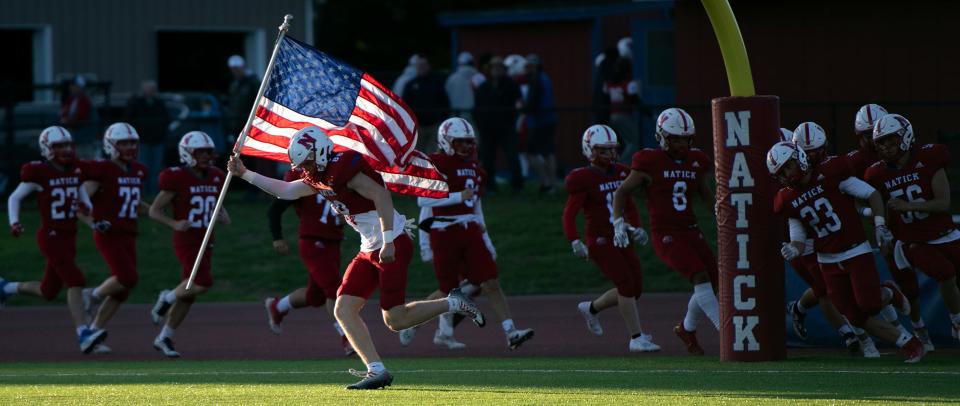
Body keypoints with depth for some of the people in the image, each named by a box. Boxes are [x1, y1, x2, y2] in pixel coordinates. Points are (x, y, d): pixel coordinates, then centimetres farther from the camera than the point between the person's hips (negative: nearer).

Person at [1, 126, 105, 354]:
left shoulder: (75, 171, 8)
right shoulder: (39, 173, -10)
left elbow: (84, 201, 16)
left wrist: (86, 207, -7)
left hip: (69, 237, 7)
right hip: (50, 237, -7)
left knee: (48, 292, 15)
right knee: (75, 282, -19)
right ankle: (83, 335, -21)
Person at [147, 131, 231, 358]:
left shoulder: (215, 178, 8)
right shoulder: (177, 179, -10)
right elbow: (154, 211, -5)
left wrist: (224, 217, 2)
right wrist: (174, 224, -21)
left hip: (205, 242, 7)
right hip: (185, 241, -7)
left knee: (188, 294, 9)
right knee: (203, 283, -22)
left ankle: (164, 338, 22)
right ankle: (168, 298, 6)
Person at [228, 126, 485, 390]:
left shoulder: (343, 168, -18)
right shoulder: (319, 178, 11)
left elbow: (381, 196, -25)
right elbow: (285, 191, 22)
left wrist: (388, 243, -28)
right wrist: (244, 174, 23)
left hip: (393, 246, -10)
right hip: (370, 250, 10)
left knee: (395, 321, -8)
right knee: (344, 310, 0)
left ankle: (454, 304, 10)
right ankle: (376, 371, -3)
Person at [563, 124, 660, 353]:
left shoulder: (620, 173, 10)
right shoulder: (584, 180, -11)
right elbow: (569, 214, -13)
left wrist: (637, 228, 8)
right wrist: (575, 242, -24)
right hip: (600, 241, -7)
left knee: (635, 289, 7)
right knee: (626, 284, -16)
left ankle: (591, 308, 31)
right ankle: (636, 338, -10)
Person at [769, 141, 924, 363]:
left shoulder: (829, 174, -11)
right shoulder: (789, 200, 3)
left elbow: (872, 194, -5)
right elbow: (799, 239, 6)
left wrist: (880, 225, -15)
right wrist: (792, 250, -18)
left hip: (856, 251, -4)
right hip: (828, 261, 4)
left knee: (869, 306, -18)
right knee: (858, 318, -4)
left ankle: (888, 294, 18)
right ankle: (909, 343, 10)